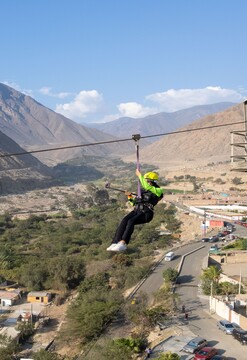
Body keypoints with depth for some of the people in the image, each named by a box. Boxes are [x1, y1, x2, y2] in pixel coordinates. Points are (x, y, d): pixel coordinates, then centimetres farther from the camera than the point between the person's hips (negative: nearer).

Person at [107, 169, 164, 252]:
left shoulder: (158, 190, 5)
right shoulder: (143, 190, 25)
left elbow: (146, 186, -13)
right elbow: (134, 202, 30)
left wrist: (139, 175, -5)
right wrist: (130, 196, 11)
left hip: (146, 214, -6)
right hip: (137, 210, 6)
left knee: (131, 221, -33)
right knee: (124, 221, -24)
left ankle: (123, 244, -41)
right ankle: (115, 243, -32)